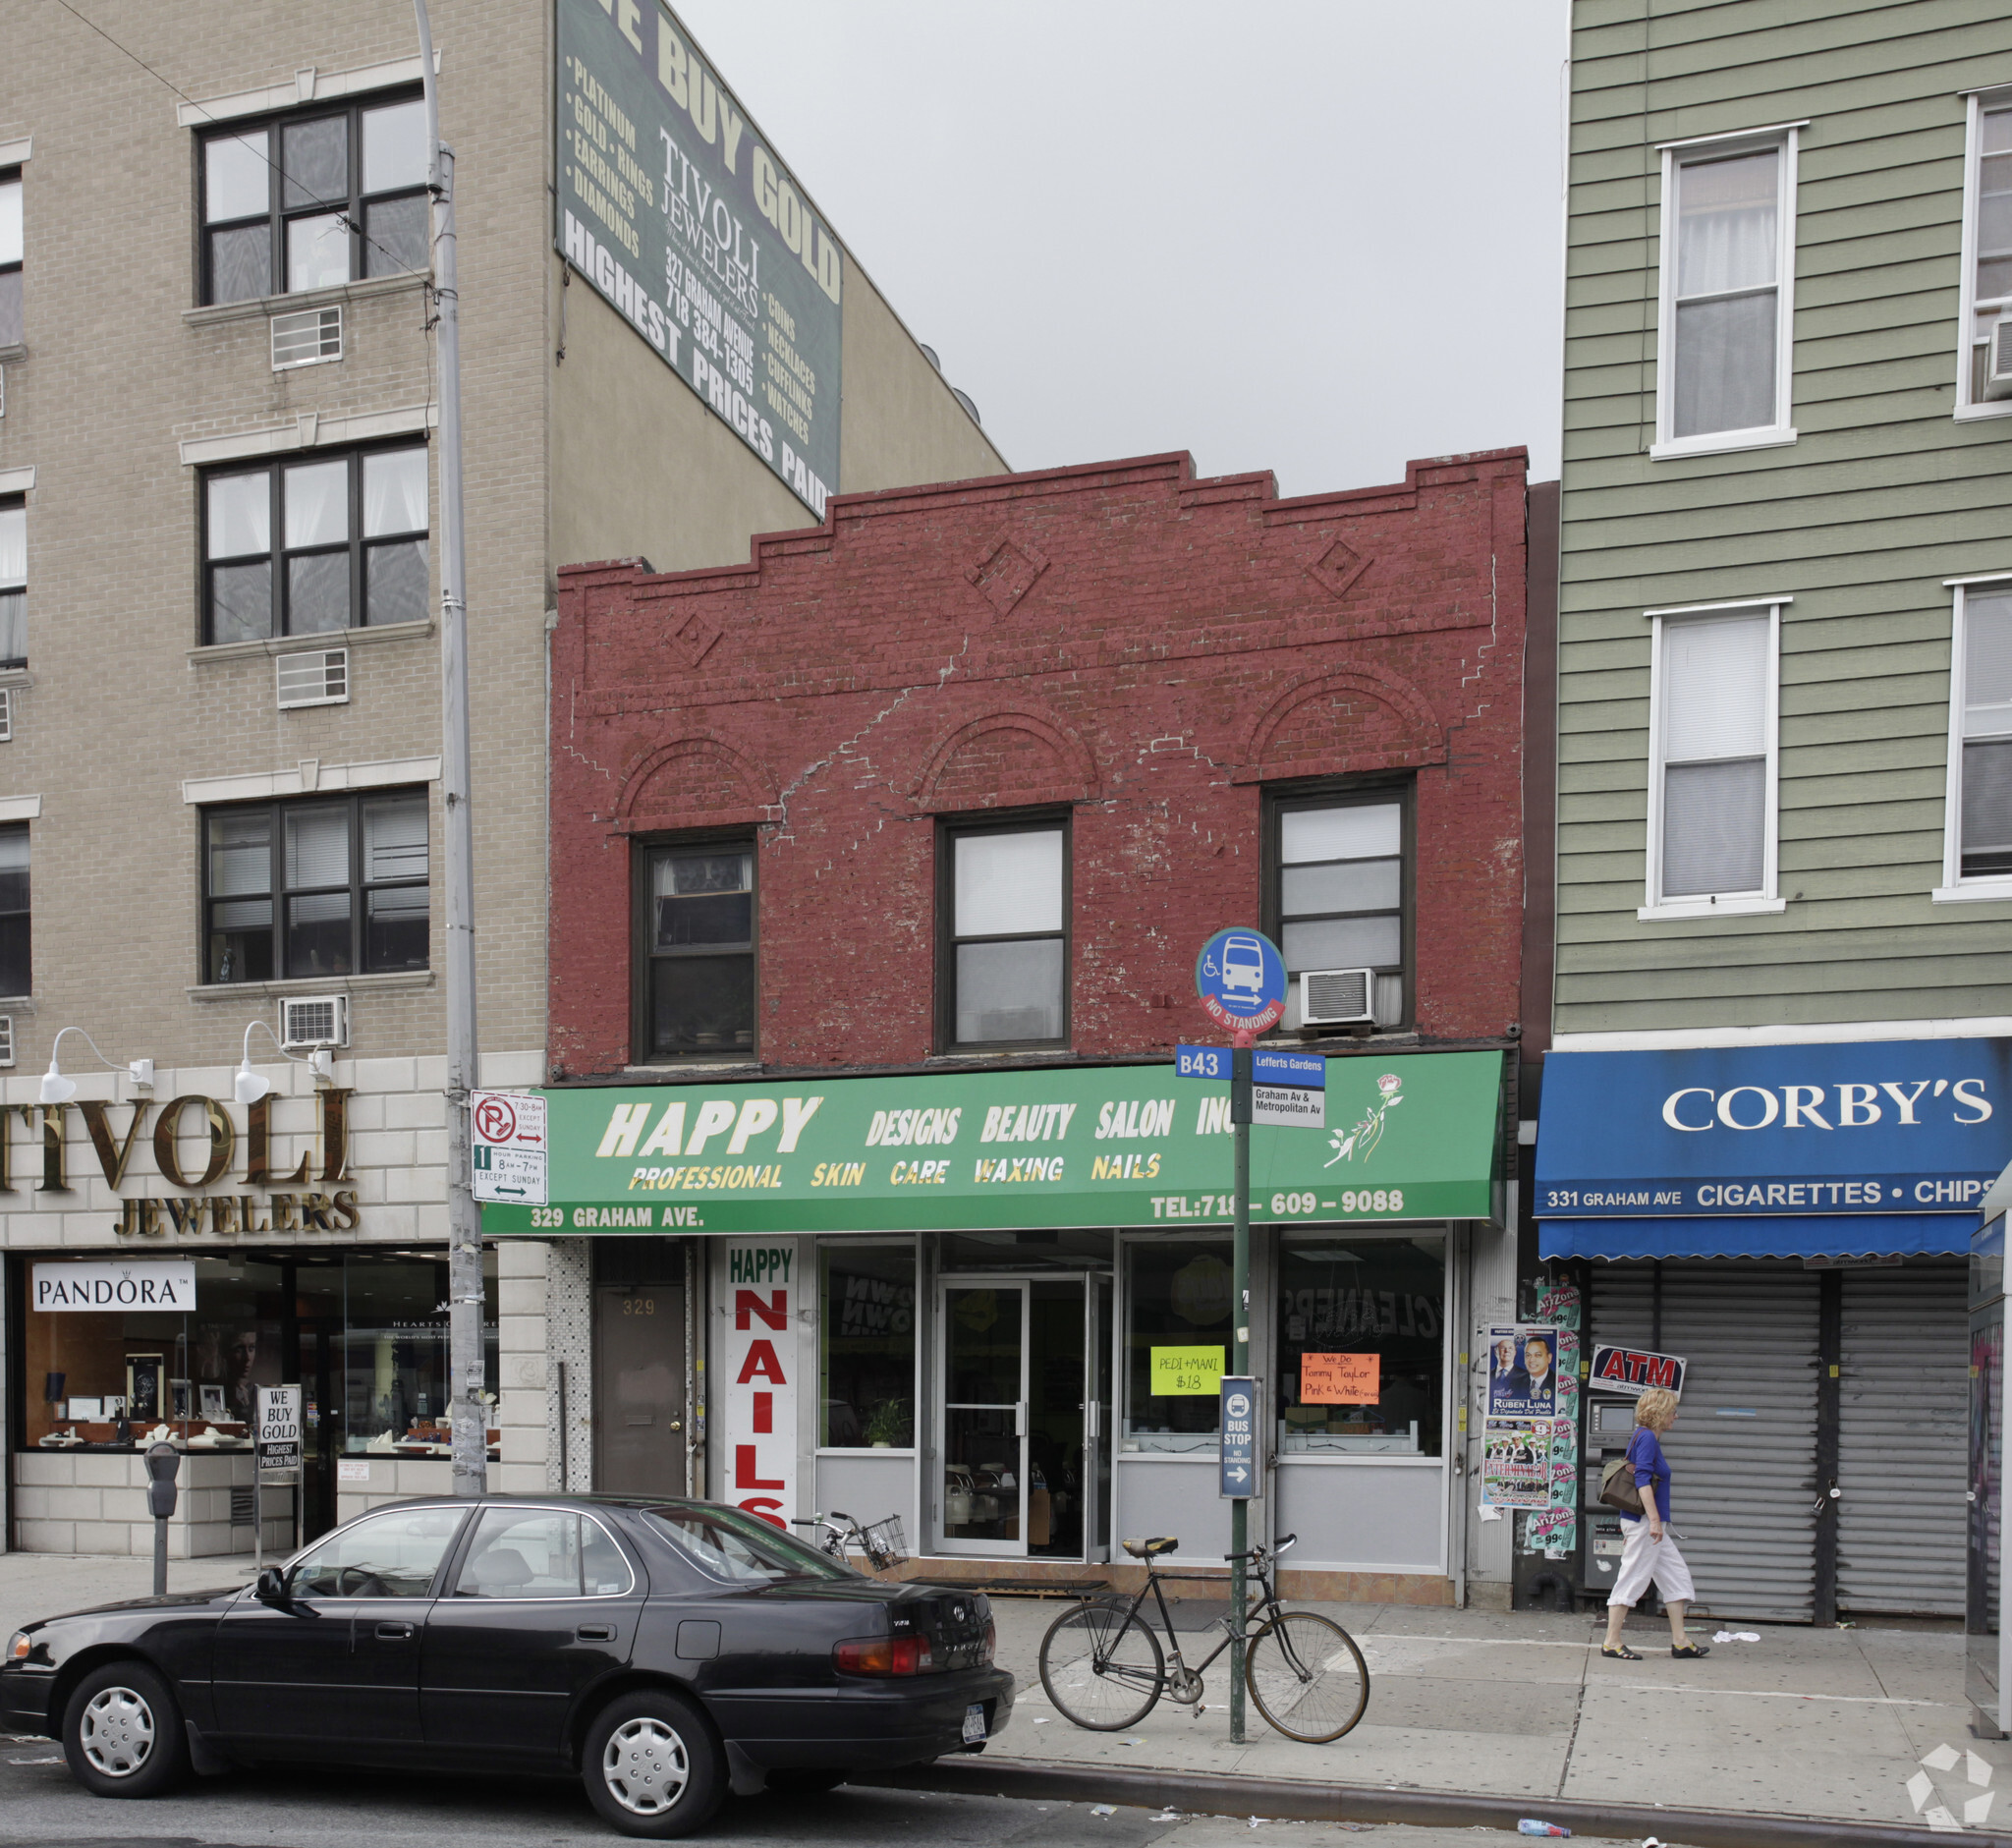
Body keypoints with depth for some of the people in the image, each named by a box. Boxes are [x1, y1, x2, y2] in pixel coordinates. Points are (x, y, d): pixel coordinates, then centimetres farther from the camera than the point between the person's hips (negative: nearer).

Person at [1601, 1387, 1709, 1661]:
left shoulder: (1646, 1438, 16)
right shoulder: (1646, 1438, -14)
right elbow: (1642, 1479, -23)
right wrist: (1654, 1519, -27)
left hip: (1650, 1524, 11)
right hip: (1644, 1522, -11)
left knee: (1676, 1576, 12)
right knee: (1633, 1577, -6)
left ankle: (1680, 1642, 14)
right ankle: (1612, 1642, -2)